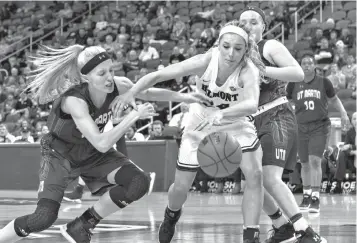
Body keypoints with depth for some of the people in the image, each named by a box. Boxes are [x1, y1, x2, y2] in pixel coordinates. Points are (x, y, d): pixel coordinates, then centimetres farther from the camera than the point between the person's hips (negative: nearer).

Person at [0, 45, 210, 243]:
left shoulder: (119, 86, -19)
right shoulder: (74, 100, -36)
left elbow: (148, 93, 4)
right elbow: (102, 143, -42)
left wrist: (184, 97, 2)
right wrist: (134, 116, -39)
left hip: (93, 153, 6)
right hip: (60, 154, -6)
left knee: (139, 183, -16)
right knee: (43, 218, -25)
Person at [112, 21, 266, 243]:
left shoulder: (248, 70, -31)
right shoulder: (205, 62, -29)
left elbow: (252, 104, -49)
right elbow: (158, 75, -29)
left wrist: (221, 114, -64)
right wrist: (131, 93, -44)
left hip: (236, 125, 0)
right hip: (200, 125, 0)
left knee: (255, 175, -22)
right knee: (181, 187, 3)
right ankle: (172, 215, 40)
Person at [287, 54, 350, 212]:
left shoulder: (324, 82, 0)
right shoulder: (294, 84, 2)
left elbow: (334, 99, 14)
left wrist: (343, 114, 2)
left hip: (320, 127, -2)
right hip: (302, 128, 2)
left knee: (315, 161, -16)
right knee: (305, 164, 9)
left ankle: (315, 199, -15)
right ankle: (306, 196, 28)